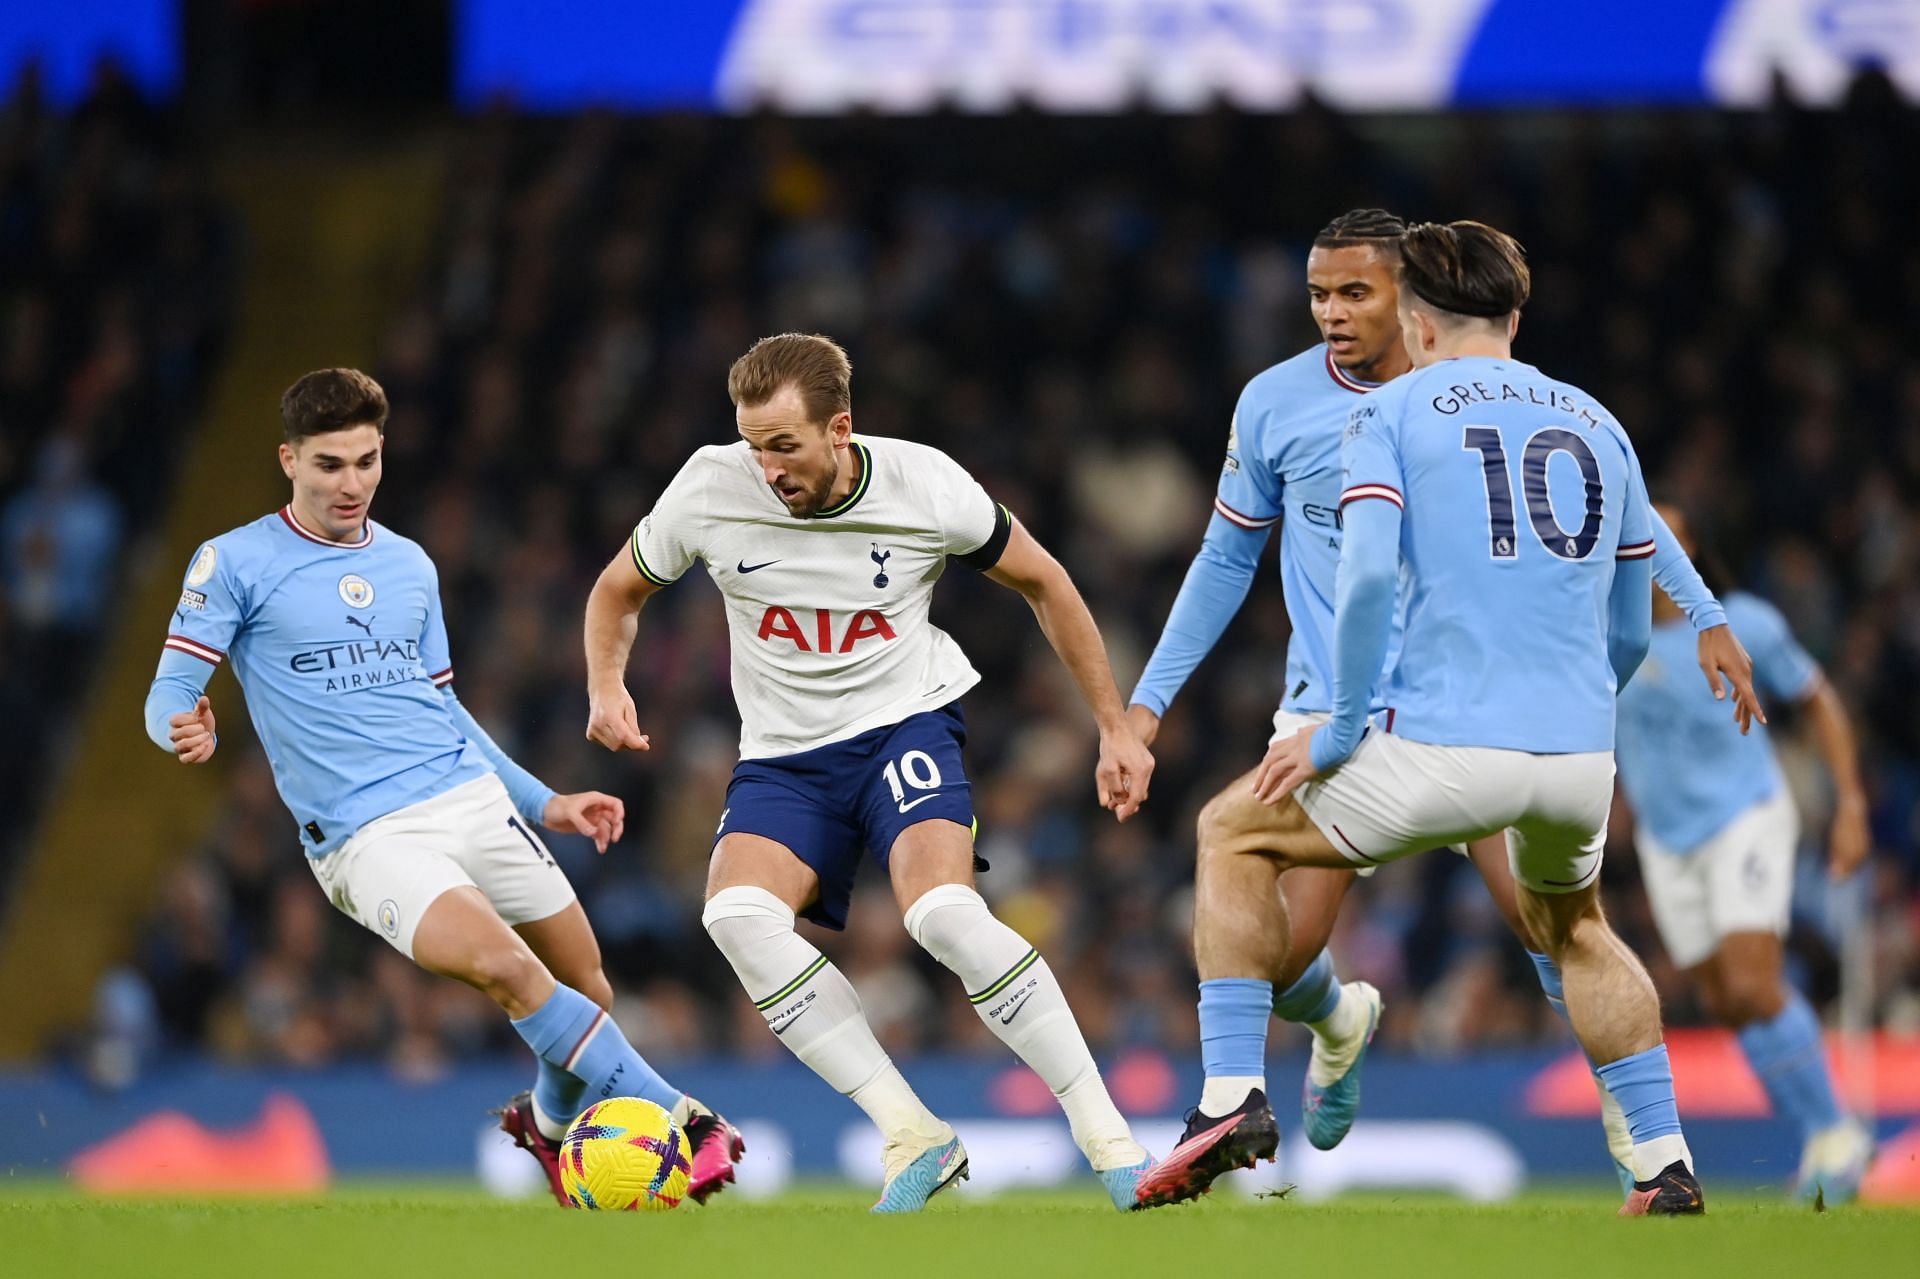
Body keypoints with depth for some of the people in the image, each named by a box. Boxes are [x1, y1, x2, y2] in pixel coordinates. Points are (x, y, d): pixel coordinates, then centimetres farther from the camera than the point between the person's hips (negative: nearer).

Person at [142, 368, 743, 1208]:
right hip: (366, 837, -6)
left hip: (472, 795, 6)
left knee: (587, 990, 4)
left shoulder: (409, 567, 16)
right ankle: (680, 1120, -23)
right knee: (503, 963, -28)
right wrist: (187, 733, -27)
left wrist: (544, 803, 24)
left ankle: (552, 1121, 37)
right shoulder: (234, 564, 0)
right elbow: (167, 697, -4)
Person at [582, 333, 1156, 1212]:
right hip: (784, 756, 2)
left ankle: (1108, 1137, -20)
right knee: (739, 915, -28)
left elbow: (1042, 584, 4)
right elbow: (618, 590, 9)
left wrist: (1115, 728, 5)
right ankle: (913, 1137, -24)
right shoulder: (711, 489, -11)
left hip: (906, 721, -2)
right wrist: (607, 686, -12)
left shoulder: (926, 487, -13)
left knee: (945, 914, -31)